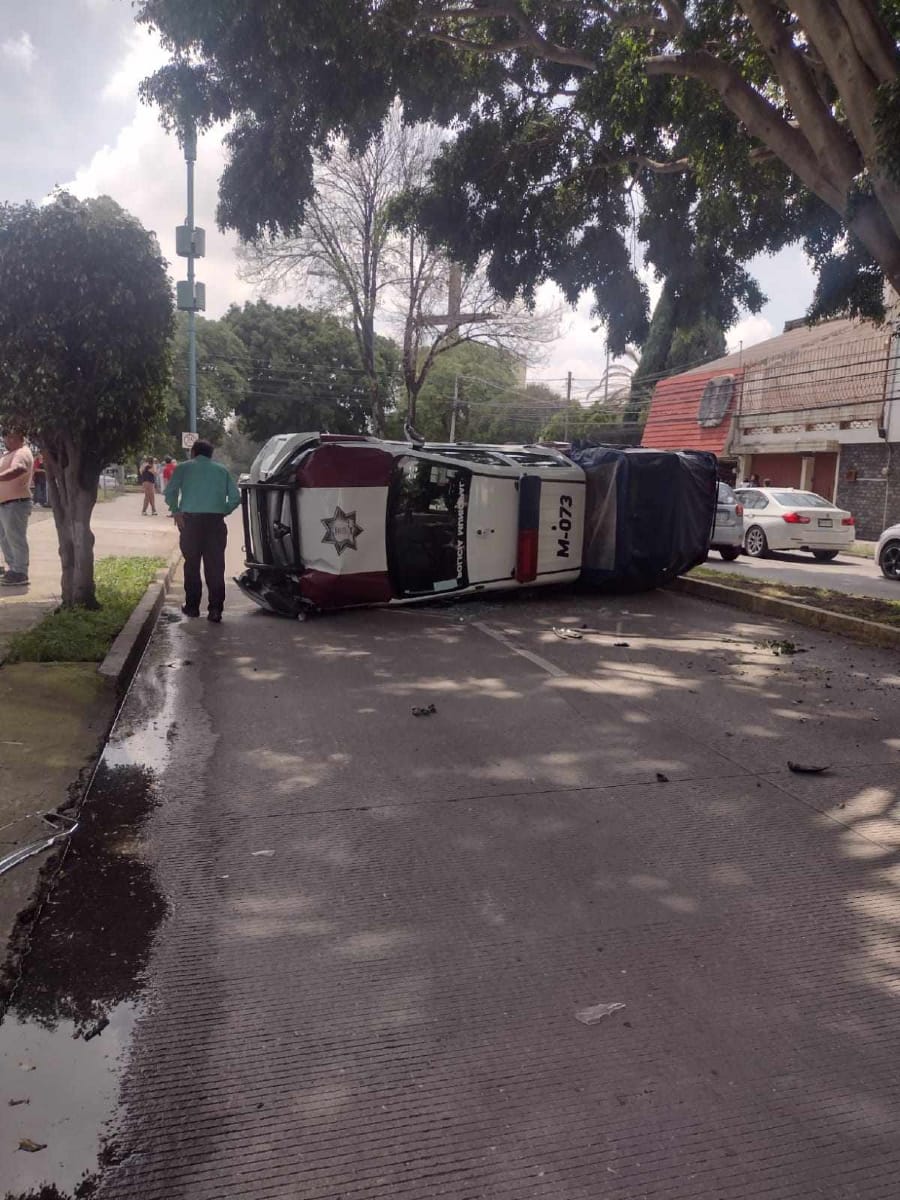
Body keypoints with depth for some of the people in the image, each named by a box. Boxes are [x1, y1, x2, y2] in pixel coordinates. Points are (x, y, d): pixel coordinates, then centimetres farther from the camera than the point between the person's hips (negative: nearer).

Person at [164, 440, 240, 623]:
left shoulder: (183, 468, 9)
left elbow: (170, 492, -5)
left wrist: (176, 512, 5)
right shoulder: (221, 470, 14)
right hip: (216, 522, 1)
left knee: (192, 565, 12)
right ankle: (215, 609, -2)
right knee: (215, 567, 2)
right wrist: (222, 512, 12)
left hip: (190, 520, -1)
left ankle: (192, 606, 17)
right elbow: (236, 497, 5)